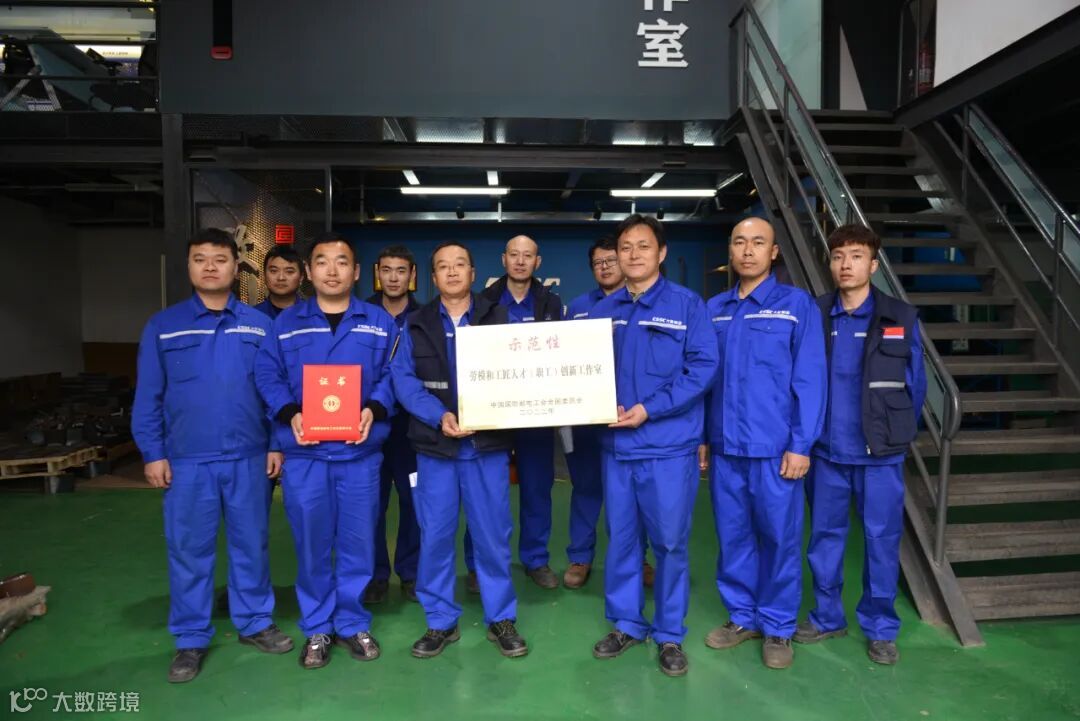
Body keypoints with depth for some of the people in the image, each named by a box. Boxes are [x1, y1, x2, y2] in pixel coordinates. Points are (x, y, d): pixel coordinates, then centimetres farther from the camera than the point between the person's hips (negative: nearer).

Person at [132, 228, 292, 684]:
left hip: (249, 458, 1)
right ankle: (191, 639, 23)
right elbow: (147, 397, 2)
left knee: (251, 544, 12)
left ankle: (255, 622, 29)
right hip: (187, 461, 0)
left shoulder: (258, 325, 3)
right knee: (189, 551, 8)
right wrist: (152, 453, -3)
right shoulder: (163, 326, 2)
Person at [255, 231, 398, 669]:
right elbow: (267, 375, 2)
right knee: (311, 544, 8)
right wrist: (290, 414, -15)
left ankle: (353, 623, 26)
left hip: (359, 452, 0)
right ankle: (317, 629, 25)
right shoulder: (286, 323, 7)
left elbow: (393, 375, 2)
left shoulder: (380, 323, 6)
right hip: (304, 452, 0)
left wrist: (374, 409, -16)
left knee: (357, 542, 8)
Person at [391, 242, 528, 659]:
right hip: (434, 445, 1)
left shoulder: (498, 319, 5)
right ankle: (441, 621, 23)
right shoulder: (416, 325, 6)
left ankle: (501, 618, 22)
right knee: (434, 535, 7)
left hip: (488, 443, -1)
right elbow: (403, 378, -3)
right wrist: (440, 416, -18)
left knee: (493, 533, 6)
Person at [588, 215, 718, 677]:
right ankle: (626, 624, 29)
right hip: (617, 444, 4)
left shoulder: (687, 304, -3)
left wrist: (649, 409, -17)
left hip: (669, 445, -4)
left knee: (670, 541, 6)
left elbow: (704, 366, -11)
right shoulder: (603, 310, 9)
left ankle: (670, 635, 23)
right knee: (620, 539, 12)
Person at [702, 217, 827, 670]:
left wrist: (801, 445, -10)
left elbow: (809, 379, -7)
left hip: (775, 447, -3)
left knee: (779, 536, 7)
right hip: (725, 446, 4)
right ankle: (742, 616, 30)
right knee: (733, 535, 13)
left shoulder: (797, 305, -3)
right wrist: (702, 437, 8)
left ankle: (778, 627, 24)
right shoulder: (714, 309, 8)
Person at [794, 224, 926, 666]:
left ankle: (880, 628, 25)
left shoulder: (900, 318, -2)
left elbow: (915, 384, 4)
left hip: (880, 454, -1)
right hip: (825, 451, 1)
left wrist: (896, 434, 6)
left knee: (882, 539, 7)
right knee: (825, 536, 12)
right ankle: (827, 617, 29)